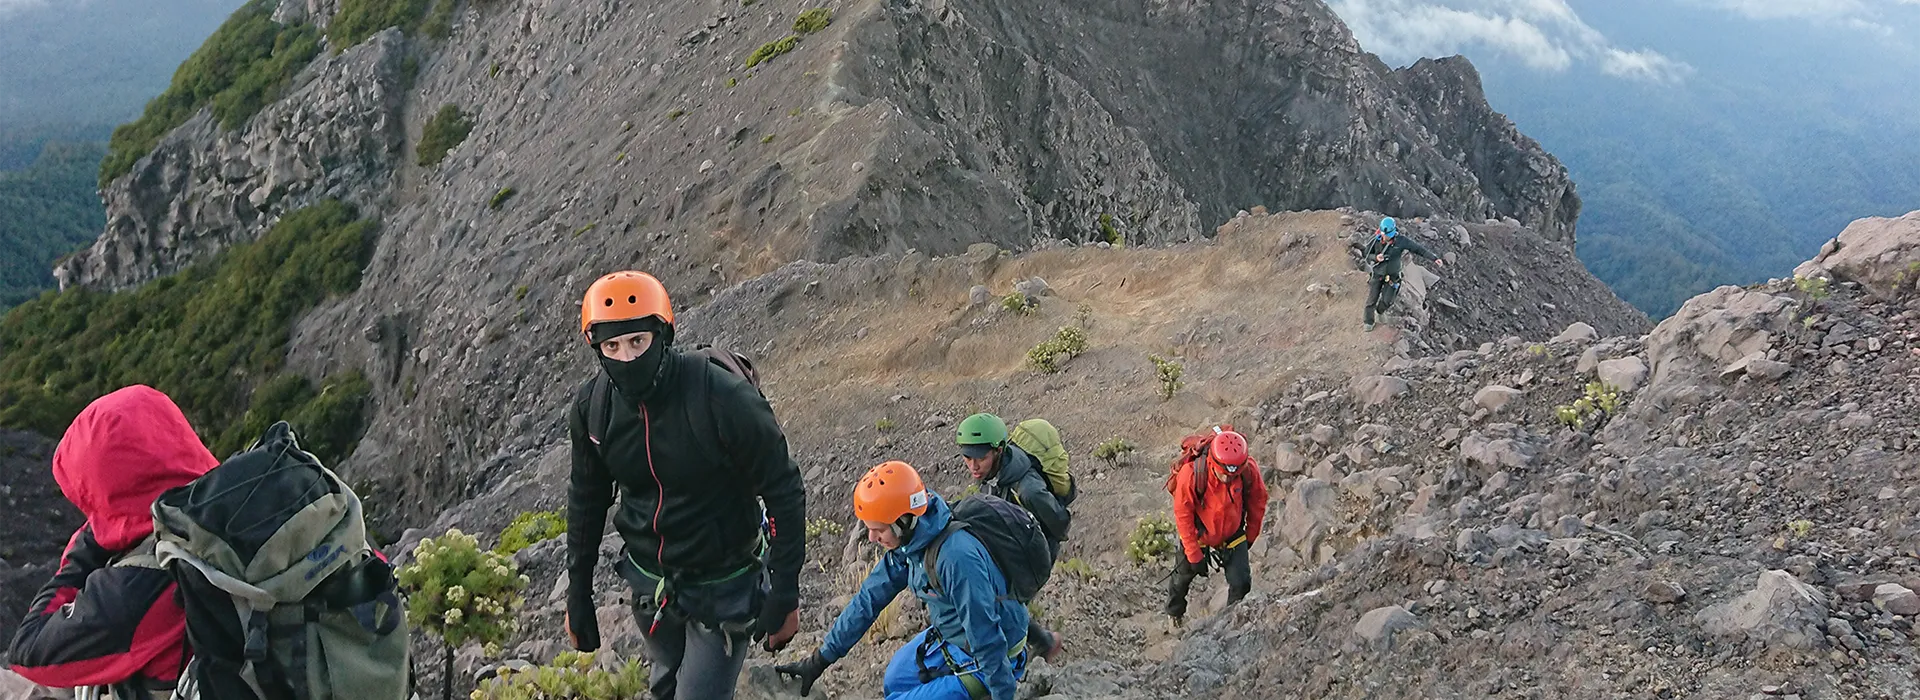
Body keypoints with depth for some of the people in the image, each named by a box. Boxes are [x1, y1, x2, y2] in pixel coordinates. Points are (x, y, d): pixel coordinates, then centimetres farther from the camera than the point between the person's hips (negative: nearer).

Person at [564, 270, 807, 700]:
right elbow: (586, 502, 5)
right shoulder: (591, 408, -12)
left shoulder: (727, 401, -28)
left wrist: (785, 596, -16)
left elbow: (784, 494, -19)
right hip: (652, 584, 5)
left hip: (724, 589, -5)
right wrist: (578, 598, 9)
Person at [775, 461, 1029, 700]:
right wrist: (818, 662, 5)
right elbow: (868, 599, 1)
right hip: (950, 637, 9)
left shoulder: (956, 557, -36)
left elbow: (985, 635, -30)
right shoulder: (908, 540, -8)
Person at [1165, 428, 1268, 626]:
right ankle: (1174, 613, 49)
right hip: (1197, 535, -1)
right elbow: (1182, 515, -22)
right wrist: (1194, 555, -16)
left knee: (1240, 583, -8)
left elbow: (1258, 502, -6)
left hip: (1233, 535, 1)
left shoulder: (1249, 471, -28)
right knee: (1184, 574, 20)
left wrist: (1251, 536, 5)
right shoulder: (1191, 474, -36)